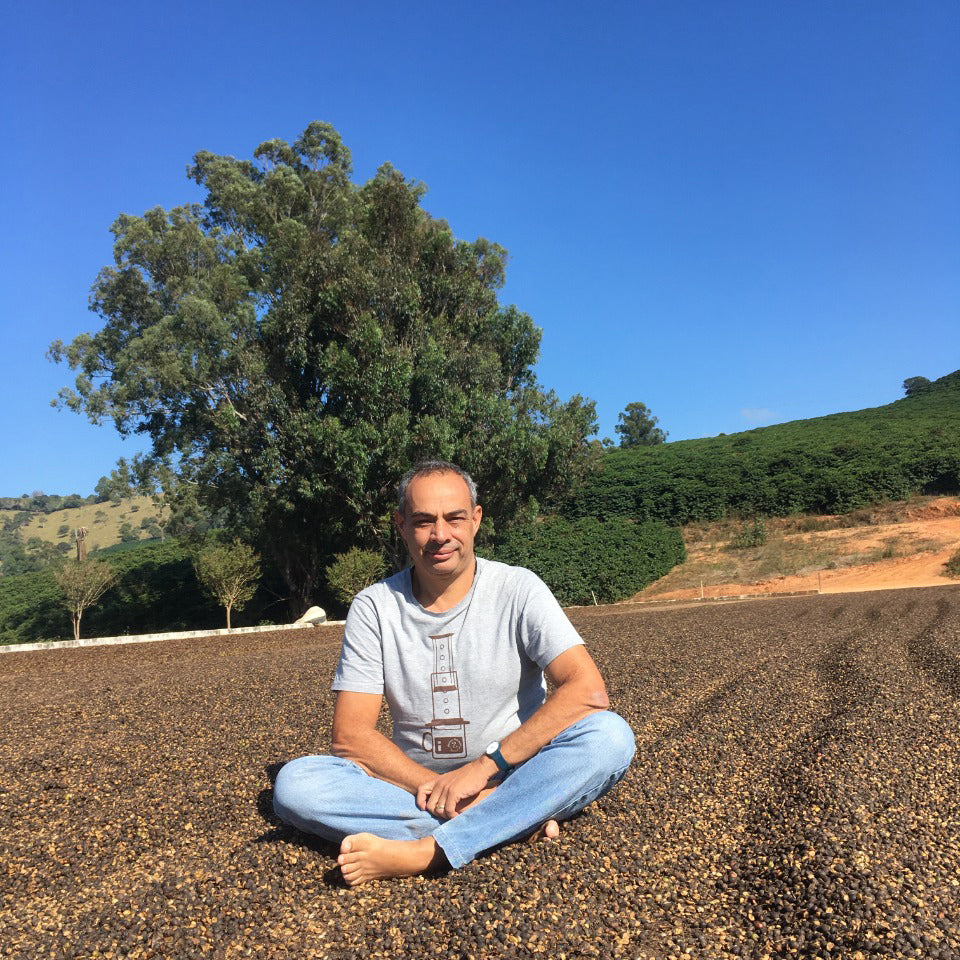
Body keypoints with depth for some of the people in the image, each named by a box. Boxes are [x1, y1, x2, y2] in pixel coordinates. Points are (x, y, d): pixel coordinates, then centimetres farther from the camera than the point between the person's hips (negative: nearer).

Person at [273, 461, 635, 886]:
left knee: (610, 735, -28)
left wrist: (484, 766, -24)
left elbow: (588, 692, -19)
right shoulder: (373, 607, -3)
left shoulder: (518, 589, -8)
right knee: (293, 783, -22)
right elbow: (349, 736, -8)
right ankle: (512, 822, -23)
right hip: (416, 783, 2)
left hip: (512, 777, -1)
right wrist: (436, 788, -21)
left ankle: (422, 853, -32)